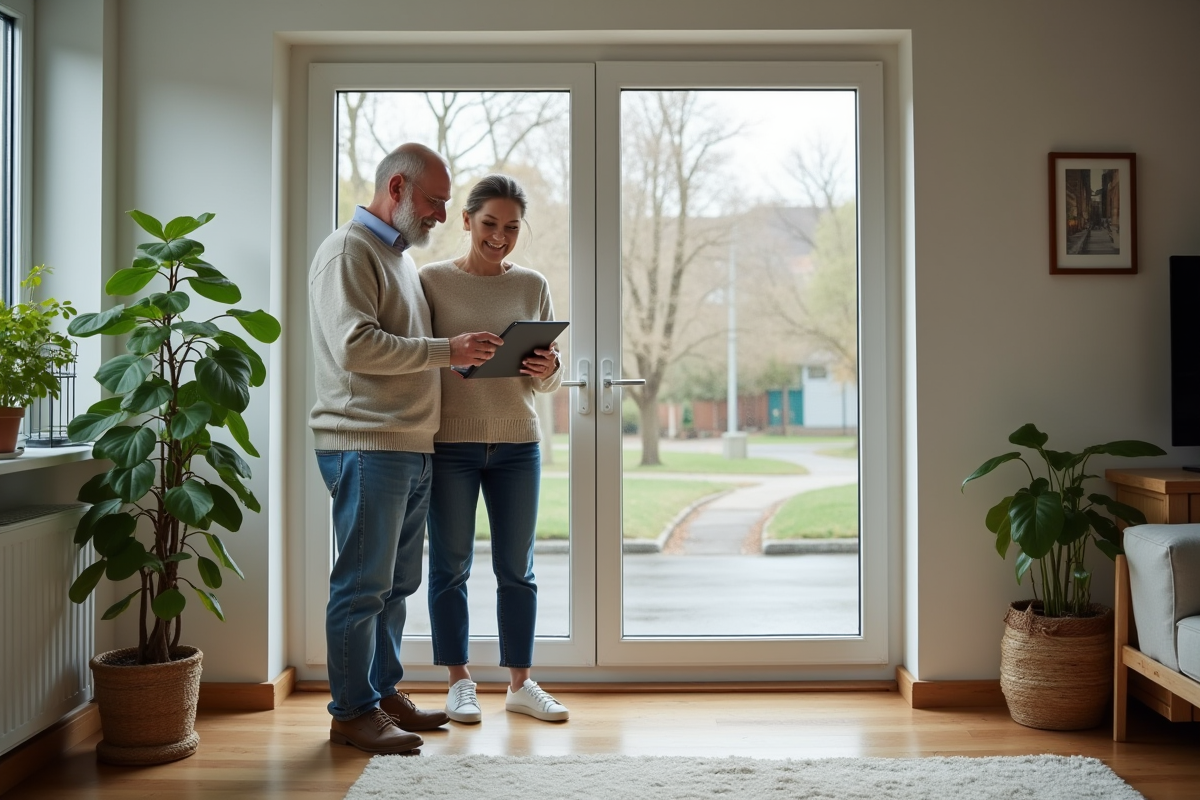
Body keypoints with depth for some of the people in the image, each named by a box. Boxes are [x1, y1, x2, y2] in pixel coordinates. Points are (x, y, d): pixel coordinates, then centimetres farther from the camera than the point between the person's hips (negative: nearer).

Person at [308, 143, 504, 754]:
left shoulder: (401, 256, 23)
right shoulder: (347, 251, -7)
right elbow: (356, 346, -19)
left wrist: (465, 357, 12)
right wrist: (447, 350, -17)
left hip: (412, 446, 9)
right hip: (365, 445, -9)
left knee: (396, 583, 13)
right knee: (362, 584, -4)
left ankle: (383, 693, 24)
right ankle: (351, 712, 5)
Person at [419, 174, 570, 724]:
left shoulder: (532, 286, 9)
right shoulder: (432, 280, 0)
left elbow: (549, 382, 11)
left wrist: (548, 370, -11)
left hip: (517, 442, 2)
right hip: (450, 443, -2)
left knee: (517, 568, 8)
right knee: (450, 565, 5)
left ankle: (520, 684, 18)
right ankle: (459, 683, 18)